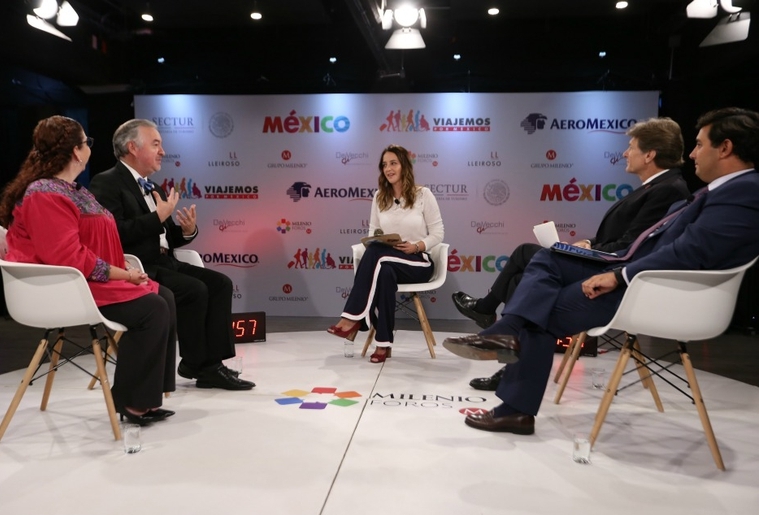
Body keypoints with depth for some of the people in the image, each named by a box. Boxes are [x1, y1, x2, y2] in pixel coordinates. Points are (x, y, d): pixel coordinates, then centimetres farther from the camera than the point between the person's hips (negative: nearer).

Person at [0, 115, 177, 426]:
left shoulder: (70, 189, 16)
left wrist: (124, 271, 0)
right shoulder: (46, 195, -17)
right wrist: (124, 274, -18)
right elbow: (70, 259, -24)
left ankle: (146, 394, -2)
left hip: (86, 280, 10)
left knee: (163, 297, -2)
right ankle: (132, 400, -9)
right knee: (151, 308, -22)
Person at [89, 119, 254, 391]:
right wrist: (158, 217, -16)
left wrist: (187, 231, 0)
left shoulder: (152, 187, 20)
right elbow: (115, 234, -21)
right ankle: (194, 363, -5)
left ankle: (211, 364, -9)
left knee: (220, 283, -8)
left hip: (164, 264, 9)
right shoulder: (106, 183, -7)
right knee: (195, 290, -26)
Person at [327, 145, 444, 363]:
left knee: (376, 253, -34)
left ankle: (353, 318, -33)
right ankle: (383, 343, -32)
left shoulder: (423, 194, -2)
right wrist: (375, 239, -11)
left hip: (418, 263, -3)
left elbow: (437, 233, -2)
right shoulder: (379, 197, 10)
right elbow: (373, 232, 13)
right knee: (384, 272, -38)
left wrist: (416, 246, -18)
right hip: (387, 262, 3)